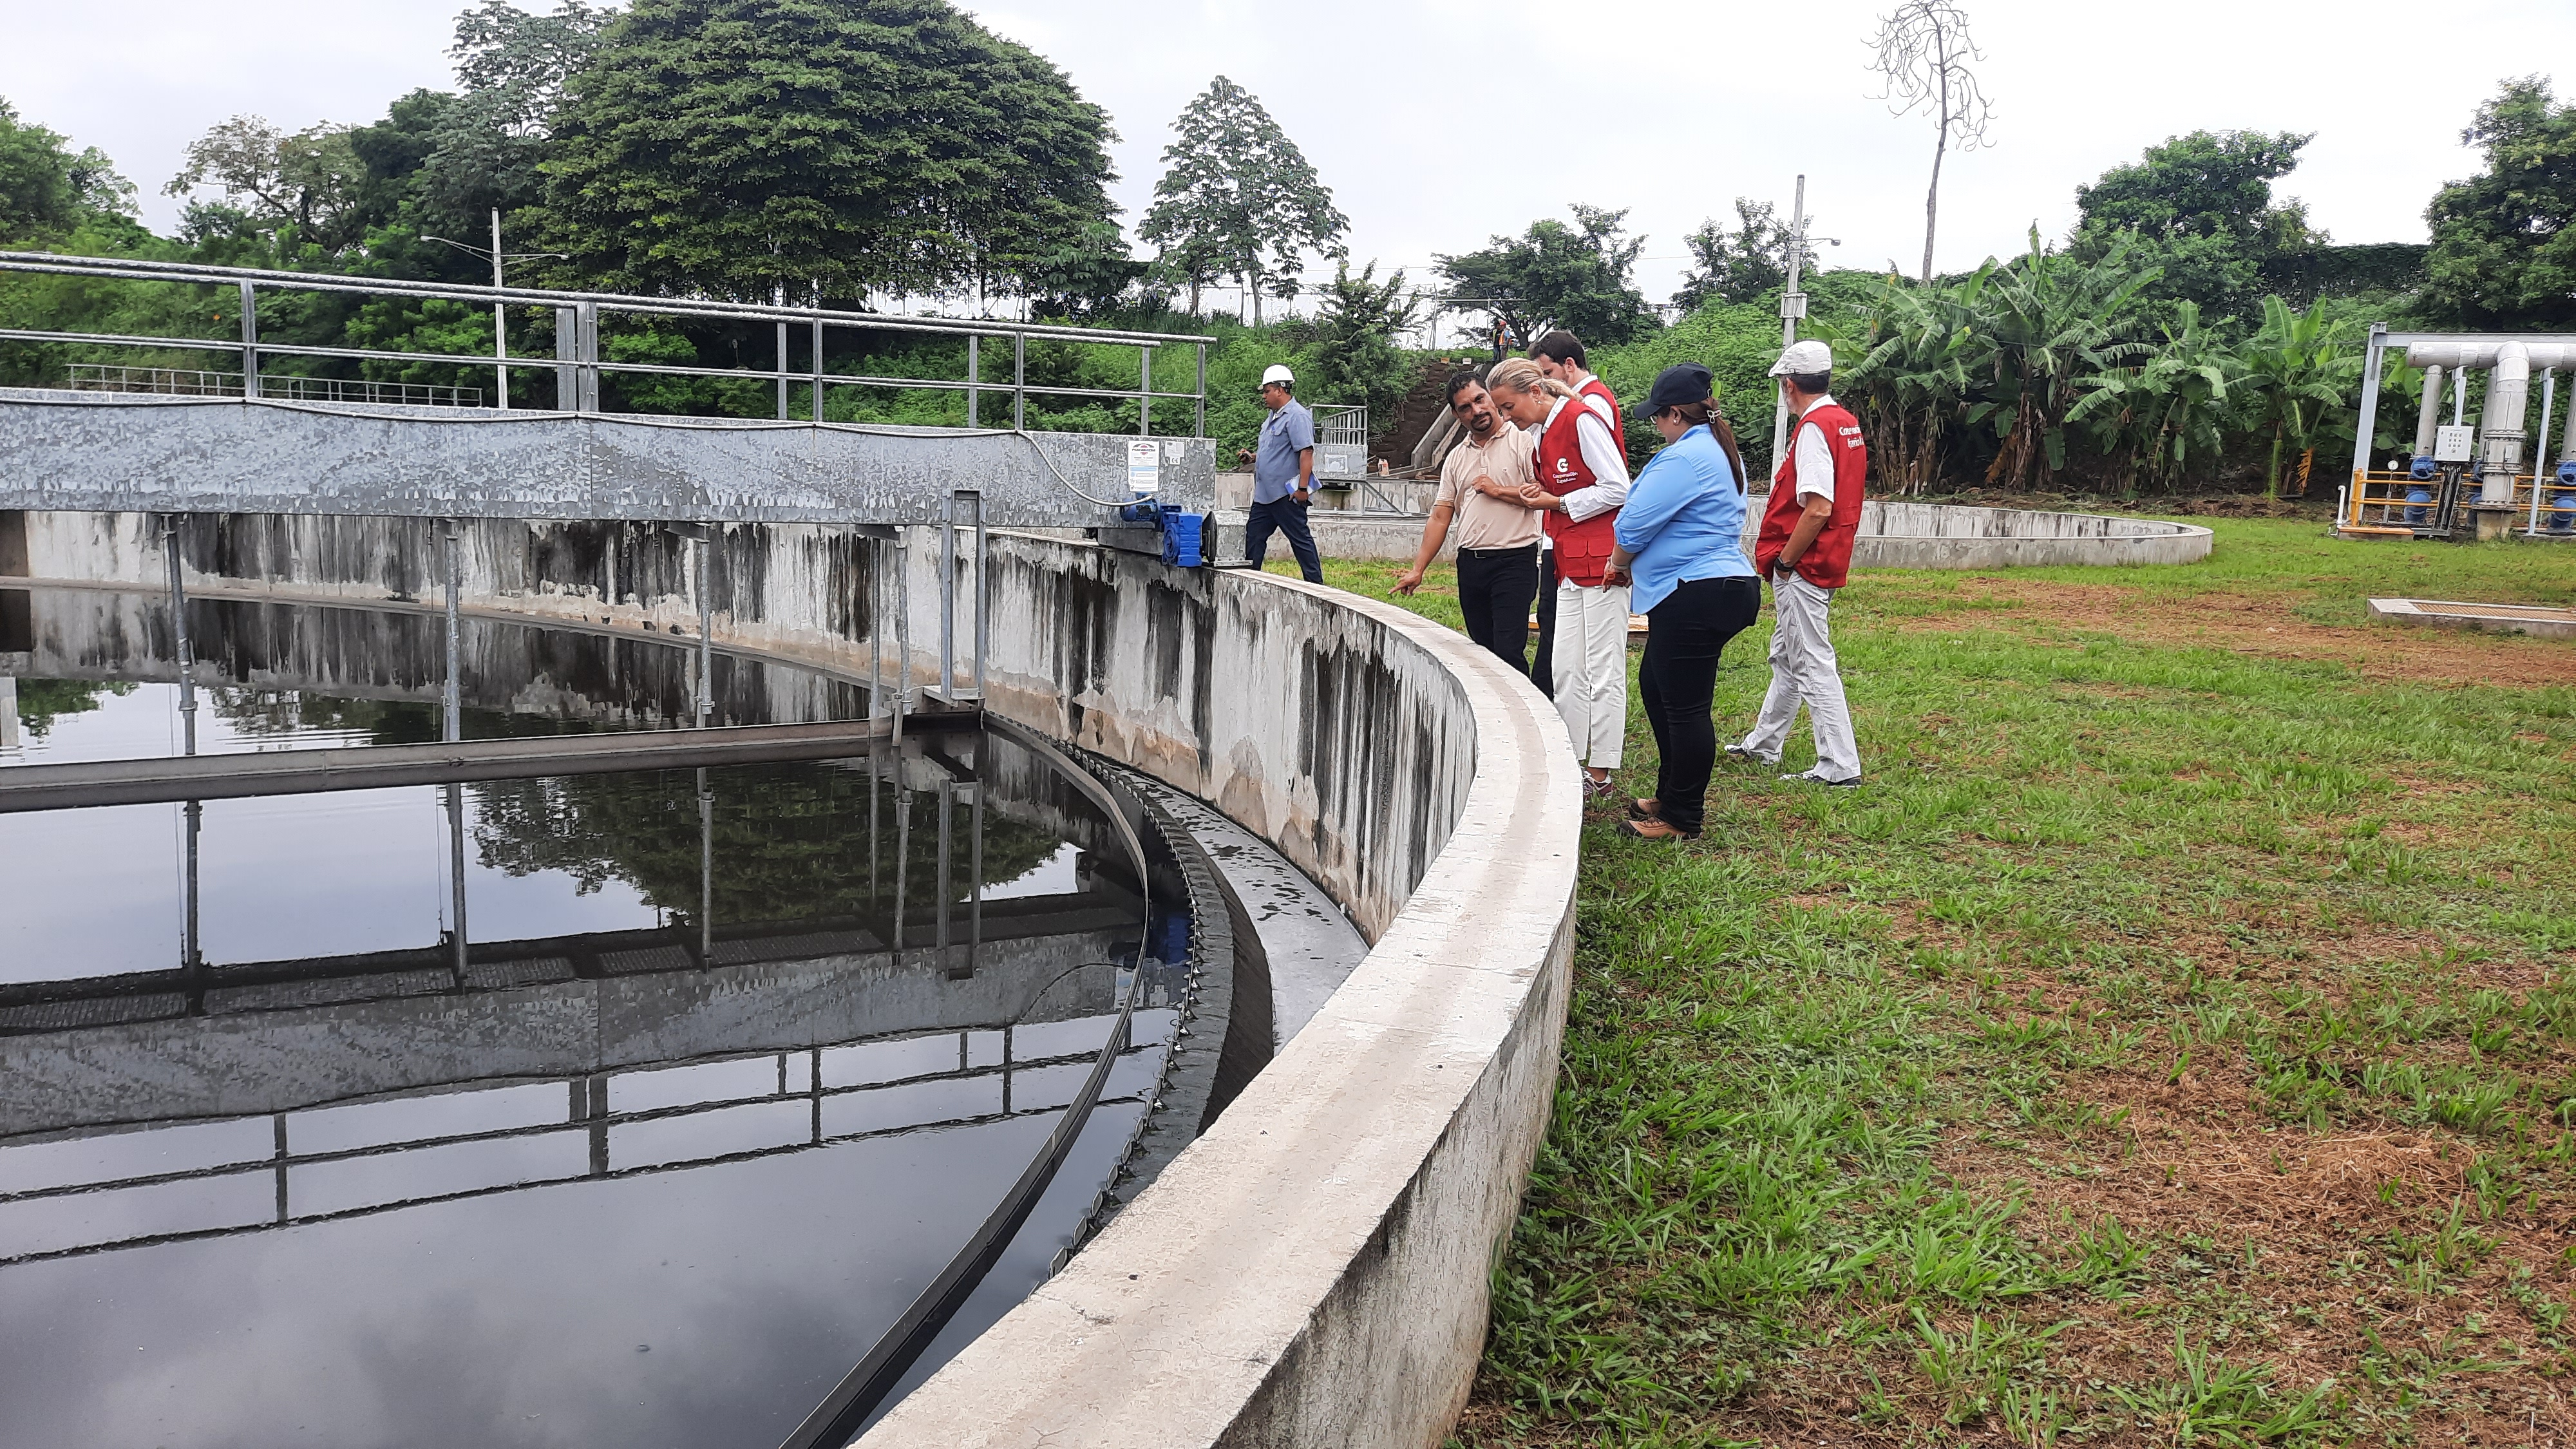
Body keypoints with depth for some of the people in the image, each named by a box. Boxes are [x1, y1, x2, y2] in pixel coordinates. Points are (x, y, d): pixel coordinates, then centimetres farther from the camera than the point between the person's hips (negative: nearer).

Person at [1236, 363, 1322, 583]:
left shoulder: (1297, 416, -14)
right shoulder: (1274, 416, 18)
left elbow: (1306, 451, -21)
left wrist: (1303, 488, -25)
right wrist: (1252, 456, 11)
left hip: (1287, 494, -10)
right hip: (1266, 493, 10)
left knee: (1301, 539, -4)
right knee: (1254, 536, 11)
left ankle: (1316, 585, 0)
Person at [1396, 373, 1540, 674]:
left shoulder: (1522, 441, -2)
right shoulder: (1456, 458, 16)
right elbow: (1440, 518, 15)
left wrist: (1498, 490, -9)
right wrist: (1417, 570, 9)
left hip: (1514, 561, -6)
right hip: (1470, 563, 6)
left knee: (1508, 652, -15)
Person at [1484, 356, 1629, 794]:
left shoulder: (1582, 421, -12)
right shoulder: (1541, 435, 15)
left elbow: (1617, 490, -15)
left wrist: (1557, 503, -11)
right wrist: (1540, 494, 6)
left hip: (1602, 558, -9)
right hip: (1571, 562, 10)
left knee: (1603, 668, -3)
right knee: (1565, 667, 10)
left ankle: (1600, 774, 3)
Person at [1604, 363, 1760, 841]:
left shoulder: (1684, 457, -16)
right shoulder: (1722, 452, 17)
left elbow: (1635, 524, -13)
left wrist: (1618, 564, 6)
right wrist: (1638, 567, 20)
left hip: (1697, 598, -11)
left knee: (1685, 706, -3)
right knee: (1655, 686, 21)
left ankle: (1683, 819, 5)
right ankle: (1672, 795, 30)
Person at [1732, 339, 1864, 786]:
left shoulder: (1814, 427, -18)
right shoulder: (1847, 422, 12)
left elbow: (1818, 507, -26)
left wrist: (1784, 561, -15)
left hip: (1802, 565, -10)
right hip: (1825, 561, 10)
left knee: (1812, 664, -7)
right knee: (1785, 656, 20)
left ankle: (1840, 766, -6)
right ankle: (1764, 744, 34)